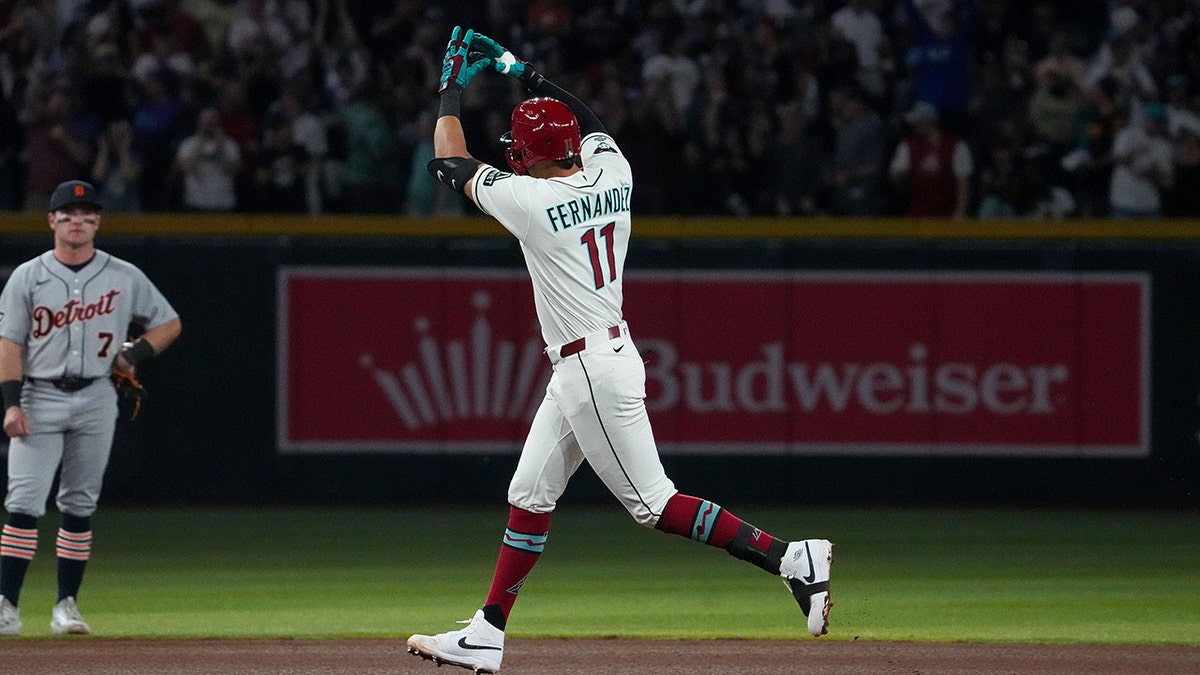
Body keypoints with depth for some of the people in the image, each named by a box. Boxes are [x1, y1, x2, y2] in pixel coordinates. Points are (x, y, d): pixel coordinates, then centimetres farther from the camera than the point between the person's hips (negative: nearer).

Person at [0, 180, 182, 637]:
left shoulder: (124, 277, 5)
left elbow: (169, 323, 13)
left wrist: (135, 355, -5)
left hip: (95, 398, 2)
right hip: (40, 397, -2)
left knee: (80, 505, 6)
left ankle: (66, 604, 11)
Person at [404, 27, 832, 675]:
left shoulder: (531, 199, -17)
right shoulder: (611, 174, 3)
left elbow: (451, 161, -1)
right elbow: (588, 118, 26)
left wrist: (452, 90, 12)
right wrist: (521, 71, 30)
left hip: (594, 371, -10)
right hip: (577, 373, 10)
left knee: (654, 503, -8)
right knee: (529, 495, 12)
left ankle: (790, 558, -13)